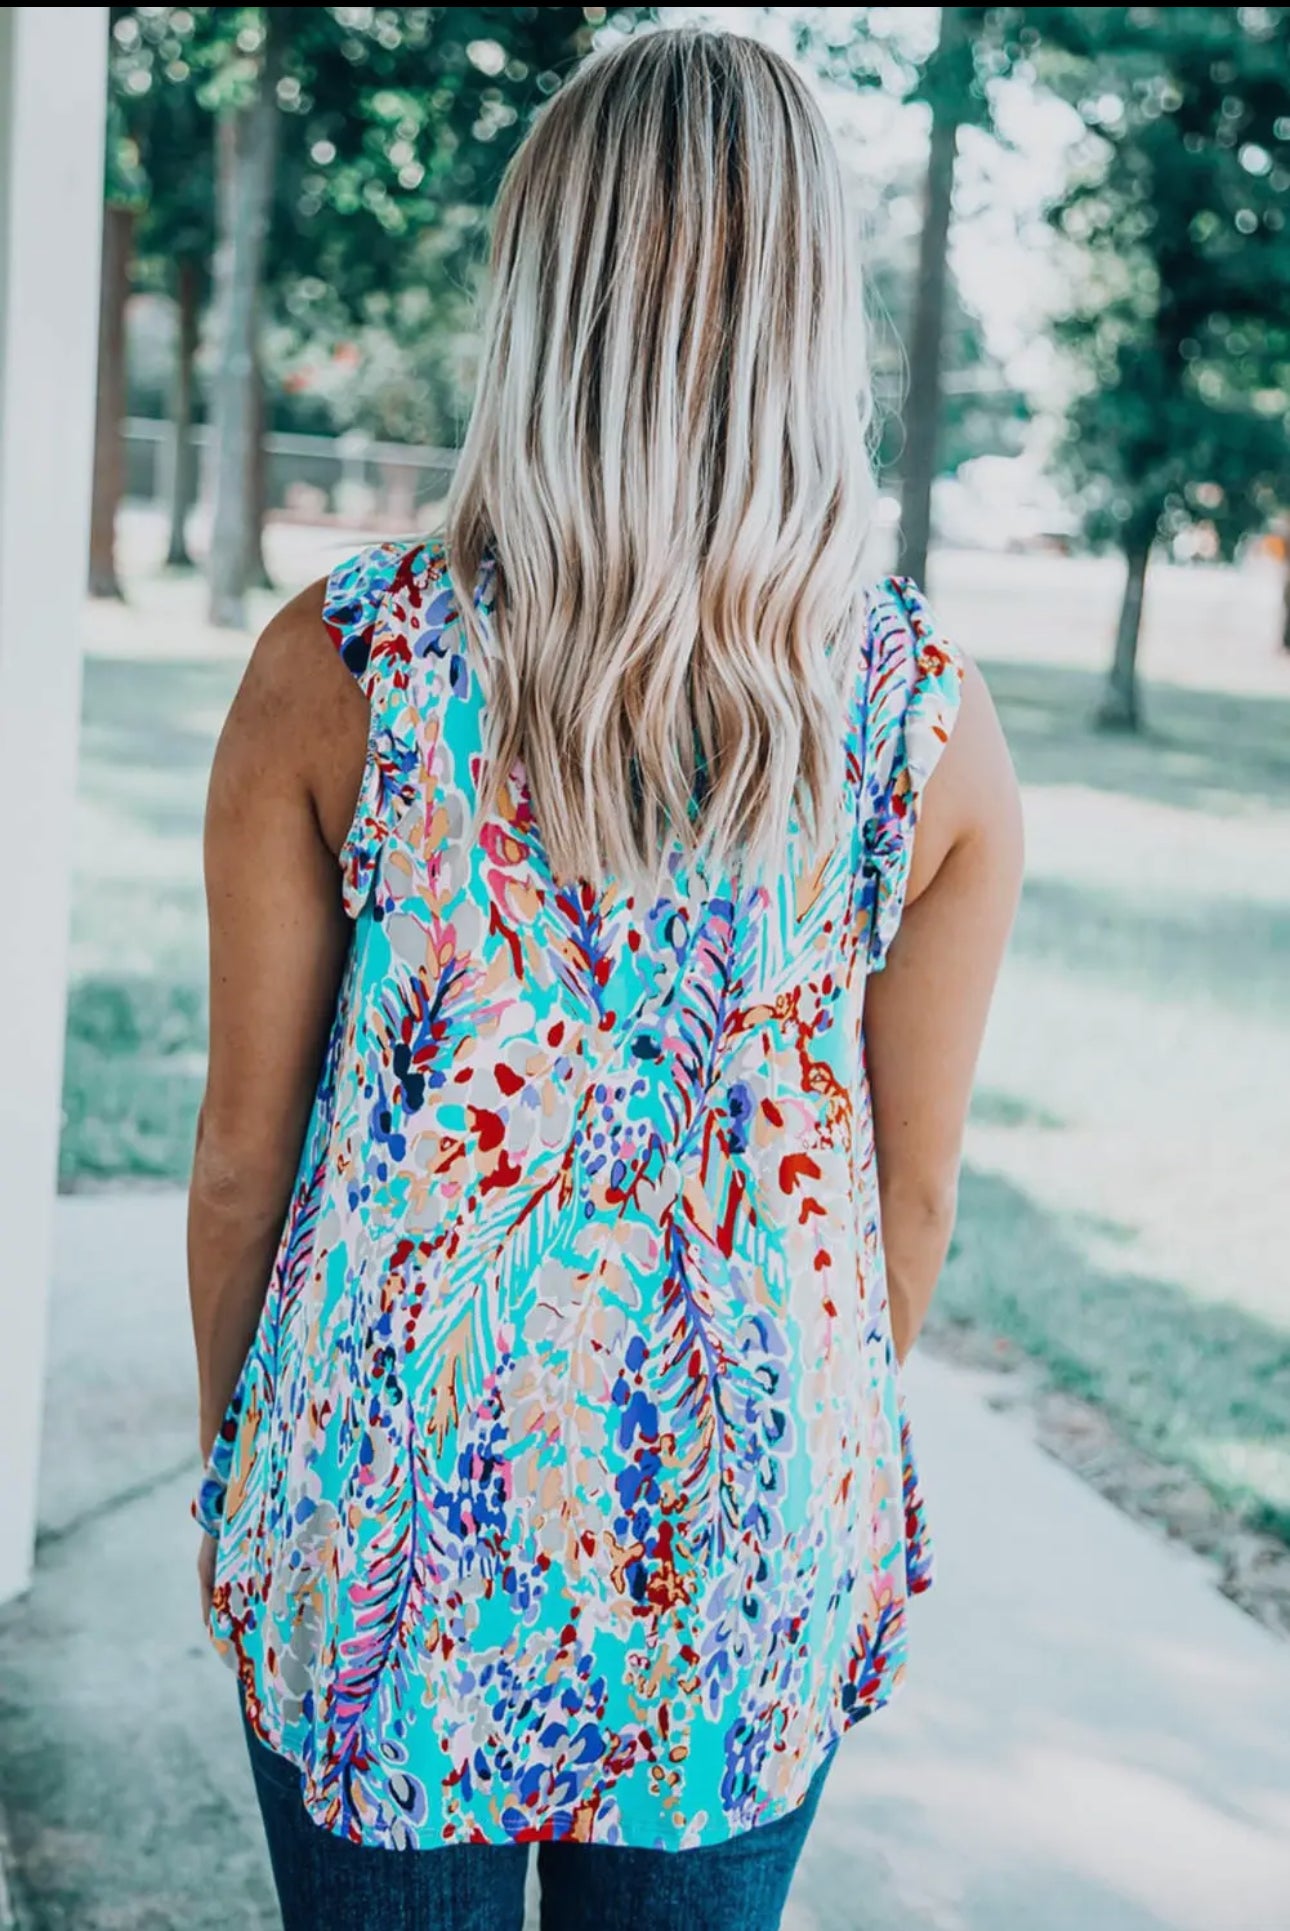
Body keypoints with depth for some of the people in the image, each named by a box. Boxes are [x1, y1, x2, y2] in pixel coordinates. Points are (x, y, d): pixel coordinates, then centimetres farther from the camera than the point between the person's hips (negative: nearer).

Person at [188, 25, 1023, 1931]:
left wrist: (232, 1454, 10)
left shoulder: (336, 665, -14)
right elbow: (912, 1199, -2)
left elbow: (243, 1152, -6)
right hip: (749, 1557, 1)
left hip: (388, 1522, 0)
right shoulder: (931, 716, -11)